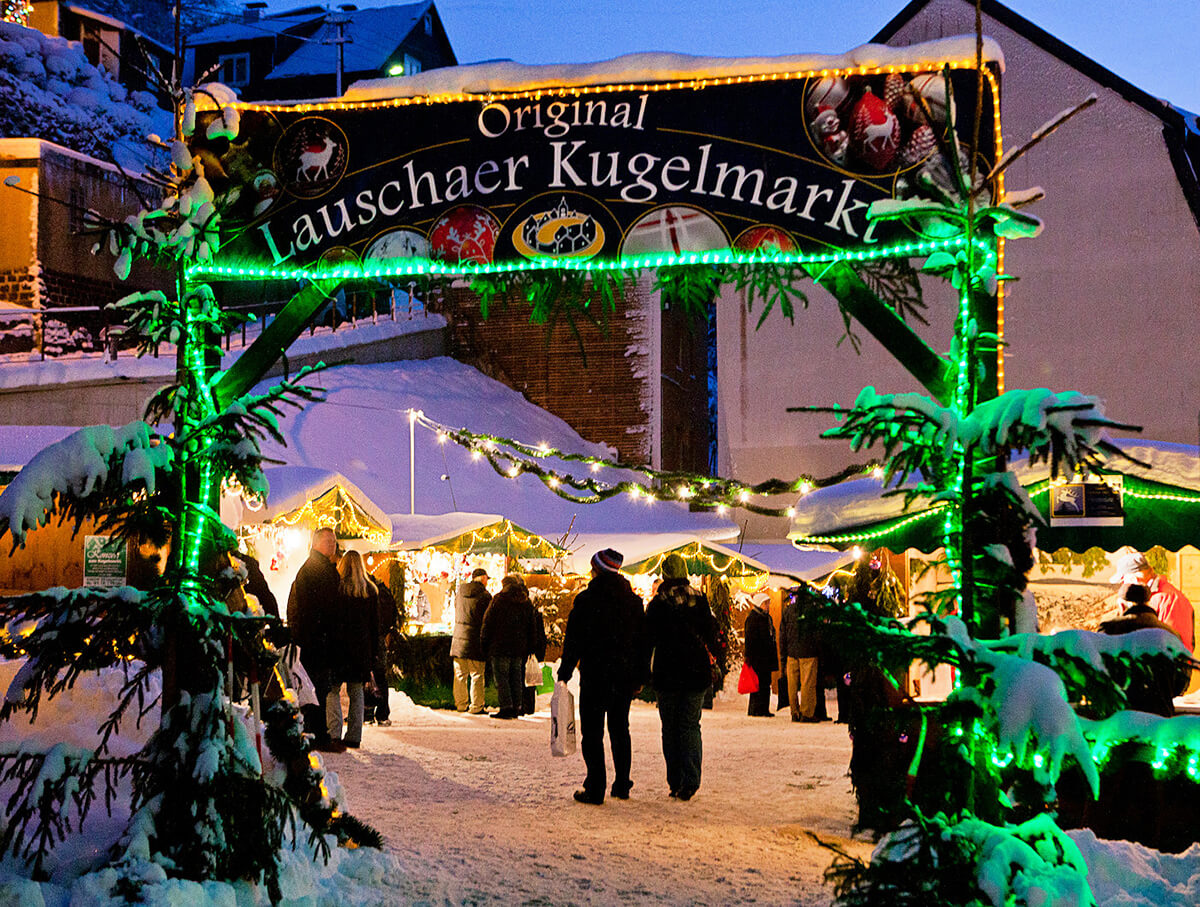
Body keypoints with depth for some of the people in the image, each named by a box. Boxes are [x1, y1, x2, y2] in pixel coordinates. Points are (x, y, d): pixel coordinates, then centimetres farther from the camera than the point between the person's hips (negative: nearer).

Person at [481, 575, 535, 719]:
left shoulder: (499, 599, -4)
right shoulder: (527, 603, 11)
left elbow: (488, 623, -5)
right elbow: (531, 628, 14)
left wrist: (484, 644, 2)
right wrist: (528, 649, 18)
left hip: (500, 647, -5)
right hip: (519, 648, 5)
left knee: (501, 677, -3)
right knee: (516, 679, 10)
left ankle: (506, 707, -10)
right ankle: (516, 707, 10)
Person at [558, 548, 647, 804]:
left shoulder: (586, 599, -9)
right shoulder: (634, 601, 6)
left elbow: (573, 641, -9)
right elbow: (642, 641, 10)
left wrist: (565, 674, -2)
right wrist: (639, 678, 16)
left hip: (594, 676, -5)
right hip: (625, 675, 5)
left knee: (592, 732, 0)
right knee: (620, 729, 15)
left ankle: (595, 789, -2)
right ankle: (622, 785, 20)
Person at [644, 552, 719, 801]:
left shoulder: (656, 605, -4)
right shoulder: (700, 602, 1)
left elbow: (648, 640, -2)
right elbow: (711, 636, 5)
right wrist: (712, 667, 16)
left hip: (666, 675, -1)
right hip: (696, 672, 1)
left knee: (670, 728, 9)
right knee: (691, 726, 5)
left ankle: (675, 783, 8)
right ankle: (690, 782, -7)